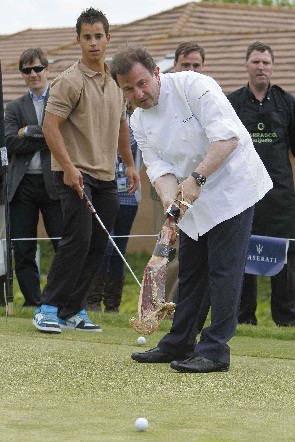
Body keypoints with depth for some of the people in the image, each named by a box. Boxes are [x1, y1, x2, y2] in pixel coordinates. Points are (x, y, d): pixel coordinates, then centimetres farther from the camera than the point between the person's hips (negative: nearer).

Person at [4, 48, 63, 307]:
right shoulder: (15, 108, 14)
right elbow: (11, 142, -1)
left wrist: (29, 132, -7)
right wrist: (46, 139, -7)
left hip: (53, 184, -3)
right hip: (23, 185, 3)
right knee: (22, 251, 4)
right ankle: (33, 301, 12)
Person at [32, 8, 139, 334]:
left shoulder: (117, 81, 13)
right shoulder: (70, 81, -10)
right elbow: (50, 126, -14)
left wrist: (130, 164, 21)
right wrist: (68, 167, -21)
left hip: (106, 177, 7)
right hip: (75, 174, -7)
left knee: (97, 246, 4)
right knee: (78, 239, -16)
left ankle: (73, 311, 12)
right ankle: (48, 309, -8)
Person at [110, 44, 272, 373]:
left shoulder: (193, 86, -18)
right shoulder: (139, 121, 3)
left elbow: (227, 136, -26)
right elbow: (159, 166, -4)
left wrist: (197, 178, -32)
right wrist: (170, 198, -25)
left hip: (231, 186, -7)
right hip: (193, 199, 7)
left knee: (223, 270, -10)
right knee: (189, 271, 14)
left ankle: (215, 351, -8)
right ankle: (179, 344, 25)